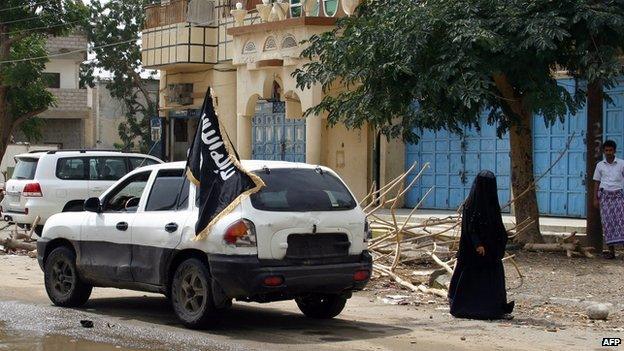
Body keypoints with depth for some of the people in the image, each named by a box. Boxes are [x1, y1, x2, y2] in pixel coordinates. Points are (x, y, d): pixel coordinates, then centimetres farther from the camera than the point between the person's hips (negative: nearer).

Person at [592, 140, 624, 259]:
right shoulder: (600, 165, 8)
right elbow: (597, 183, 11)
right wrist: (595, 198, 5)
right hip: (605, 195, 1)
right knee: (607, 222, -2)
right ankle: (611, 250, 0)